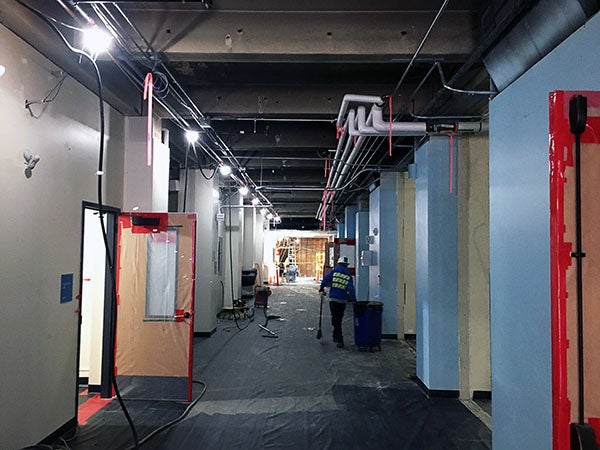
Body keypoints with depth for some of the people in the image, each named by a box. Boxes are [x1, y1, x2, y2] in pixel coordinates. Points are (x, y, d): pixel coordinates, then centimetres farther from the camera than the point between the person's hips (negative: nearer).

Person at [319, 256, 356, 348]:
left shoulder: (334, 271, 2)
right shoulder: (348, 276, 5)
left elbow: (325, 279, -5)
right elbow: (351, 289, -6)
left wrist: (321, 288, 13)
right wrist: (354, 300, -4)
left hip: (333, 299, -2)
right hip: (343, 300, 2)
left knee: (336, 320, 1)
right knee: (339, 319, 18)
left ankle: (340, 340, -5)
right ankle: (336, 336, 29)